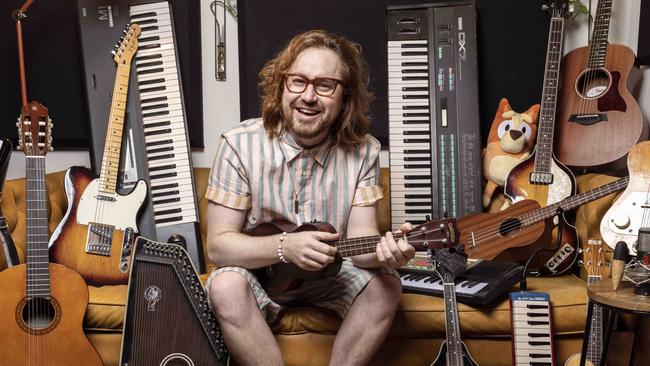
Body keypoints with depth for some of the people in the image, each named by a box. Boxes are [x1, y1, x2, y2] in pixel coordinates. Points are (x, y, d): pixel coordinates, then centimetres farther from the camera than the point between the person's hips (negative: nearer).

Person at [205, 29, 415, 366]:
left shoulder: (363, 151, -10)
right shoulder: (240, 144, -17)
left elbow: (360, 237, -14)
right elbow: (218, 246, -17)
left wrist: (383, 249, -39)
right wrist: (284, 246, -34)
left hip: (330, 273, 2)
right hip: (260, 272, -1)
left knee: (385, 286, -24)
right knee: (225, 286, -32)